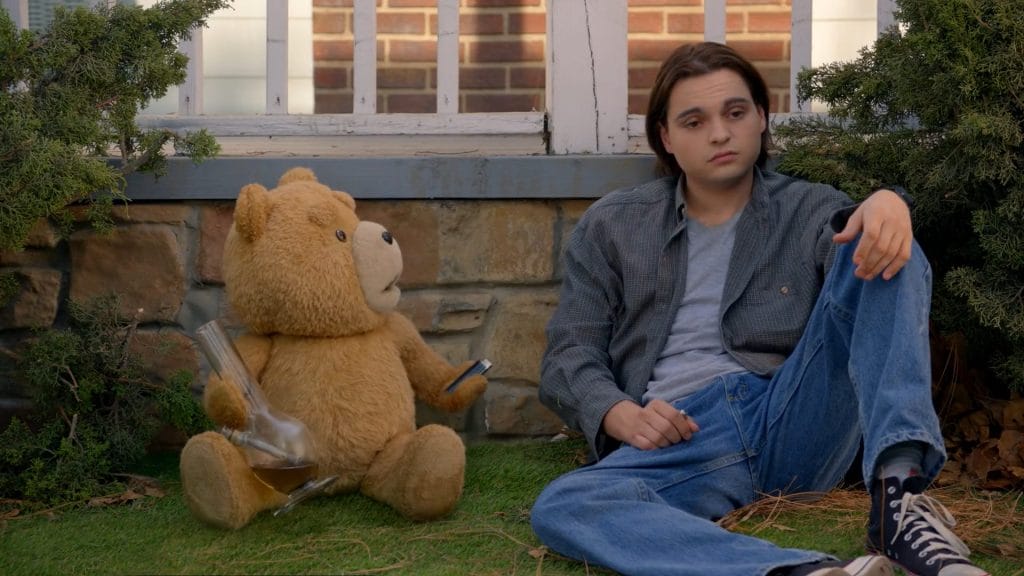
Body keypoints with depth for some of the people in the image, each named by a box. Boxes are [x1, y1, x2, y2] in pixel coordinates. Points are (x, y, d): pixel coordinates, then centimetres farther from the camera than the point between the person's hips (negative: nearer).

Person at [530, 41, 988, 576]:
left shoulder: (807, 209, 14)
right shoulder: (611, 227, 15)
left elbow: (856, 244, -9)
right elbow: (569, 354, 10)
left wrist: (885, 205, -34)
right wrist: (620, 414, -12)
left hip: (795, 419, 1)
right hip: (677, 438, 0)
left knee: (888, 253, -17)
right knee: (559, 509, -33)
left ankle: (896, 488, -36)